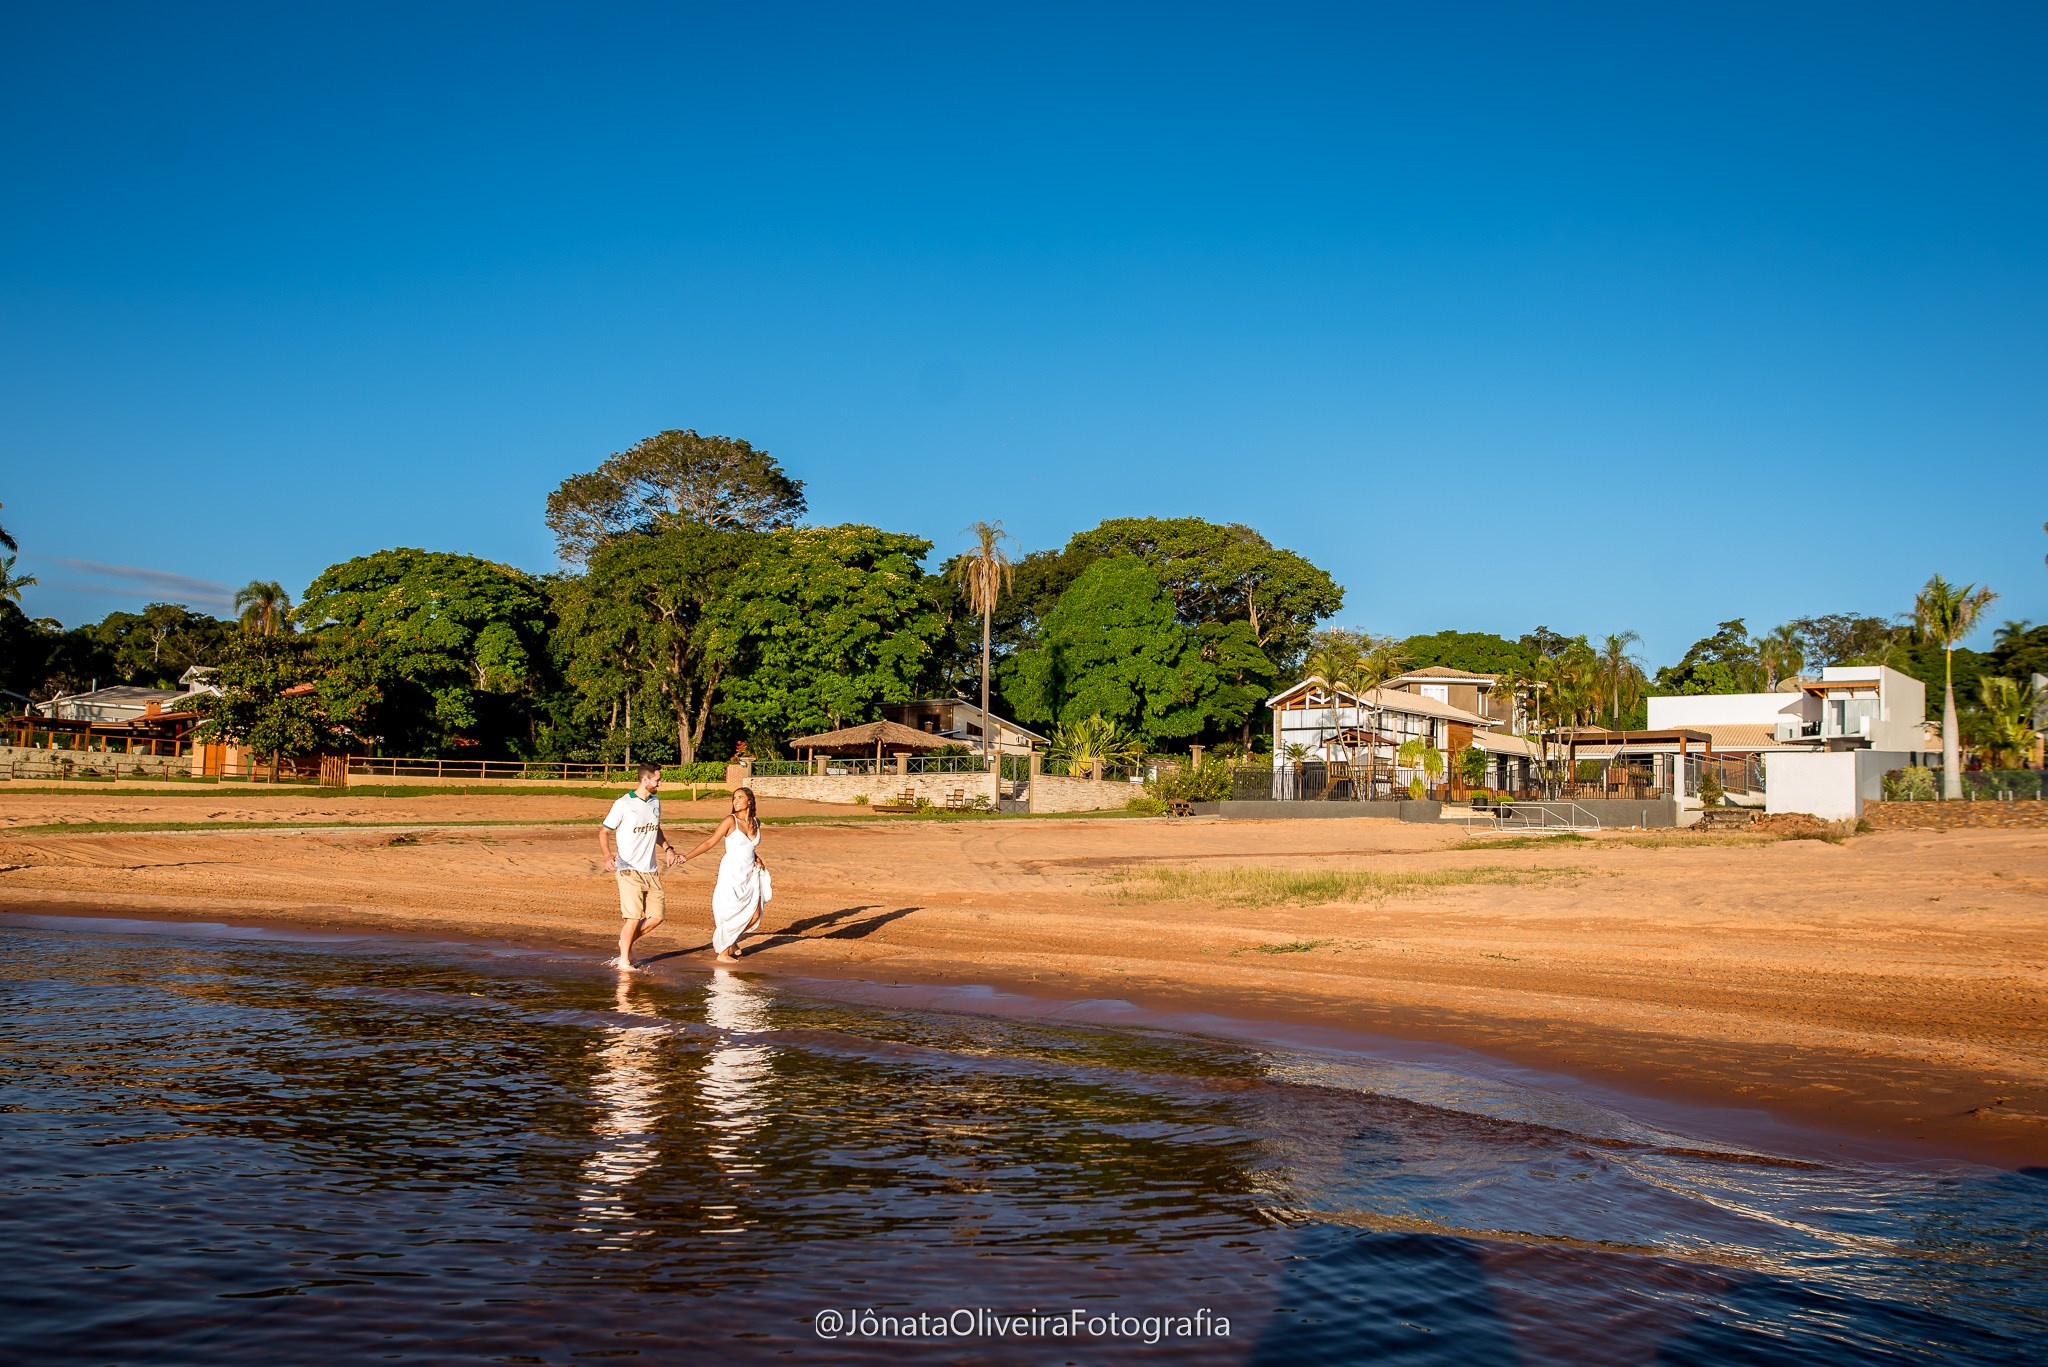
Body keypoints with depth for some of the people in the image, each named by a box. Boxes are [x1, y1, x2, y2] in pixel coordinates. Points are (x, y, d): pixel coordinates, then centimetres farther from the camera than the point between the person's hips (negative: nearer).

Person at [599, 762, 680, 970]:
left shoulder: (655, 802, 11)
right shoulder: (623, 804, -10)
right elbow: (603, 831, -6)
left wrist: (667, 848, 10)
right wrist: (607, 855, -23)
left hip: (651, 870, 7)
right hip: (629, 870, -7)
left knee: (656, 916, 3)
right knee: (634, 918, -10)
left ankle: (627, 942, 26)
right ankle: (624, 960, 7)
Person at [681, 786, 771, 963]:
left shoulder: (756, 822, 7)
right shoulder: (730, 821, -10)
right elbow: (709, 842, -9)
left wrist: (756, 858, 6)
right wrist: (687, 857, -16)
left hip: (750, 874, 6)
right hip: (732, 874, -6)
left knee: (754, 916, 4)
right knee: (731, 914, -3)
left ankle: (732, 940, 30)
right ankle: (722, 953, 14)